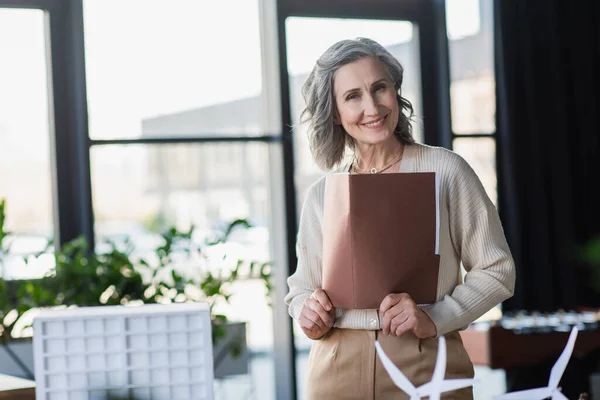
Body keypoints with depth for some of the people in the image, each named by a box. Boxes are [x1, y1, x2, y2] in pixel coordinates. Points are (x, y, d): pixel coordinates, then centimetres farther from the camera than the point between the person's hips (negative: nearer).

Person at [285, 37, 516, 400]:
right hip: (339, 370, 3)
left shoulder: (444, 170, -3)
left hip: (427, 368, -2)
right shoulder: (320, 196, 6)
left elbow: (496, 270, -2)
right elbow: (302, 287, 15)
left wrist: (435, 319, -15)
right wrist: (309, 315, -7)